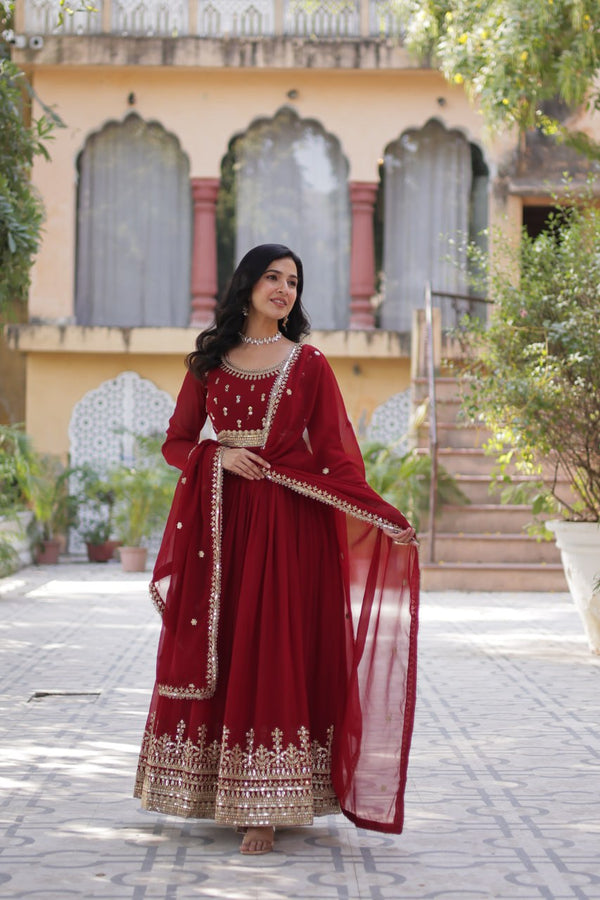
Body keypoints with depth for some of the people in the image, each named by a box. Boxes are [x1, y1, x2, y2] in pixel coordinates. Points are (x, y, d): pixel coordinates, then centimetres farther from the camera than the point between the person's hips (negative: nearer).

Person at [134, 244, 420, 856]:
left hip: (286, 522, -3)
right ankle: (215, 791, 12)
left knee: (270, 647, -7)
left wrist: (381, 519, -14)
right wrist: (218, 455, -8)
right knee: (212, 647, 2)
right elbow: (176, 441, 14)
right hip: (217, 522, 3)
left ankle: (262, 806, -6)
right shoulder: (209, 362, 12)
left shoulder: (308, 363, 5)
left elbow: (337, 452, -1)